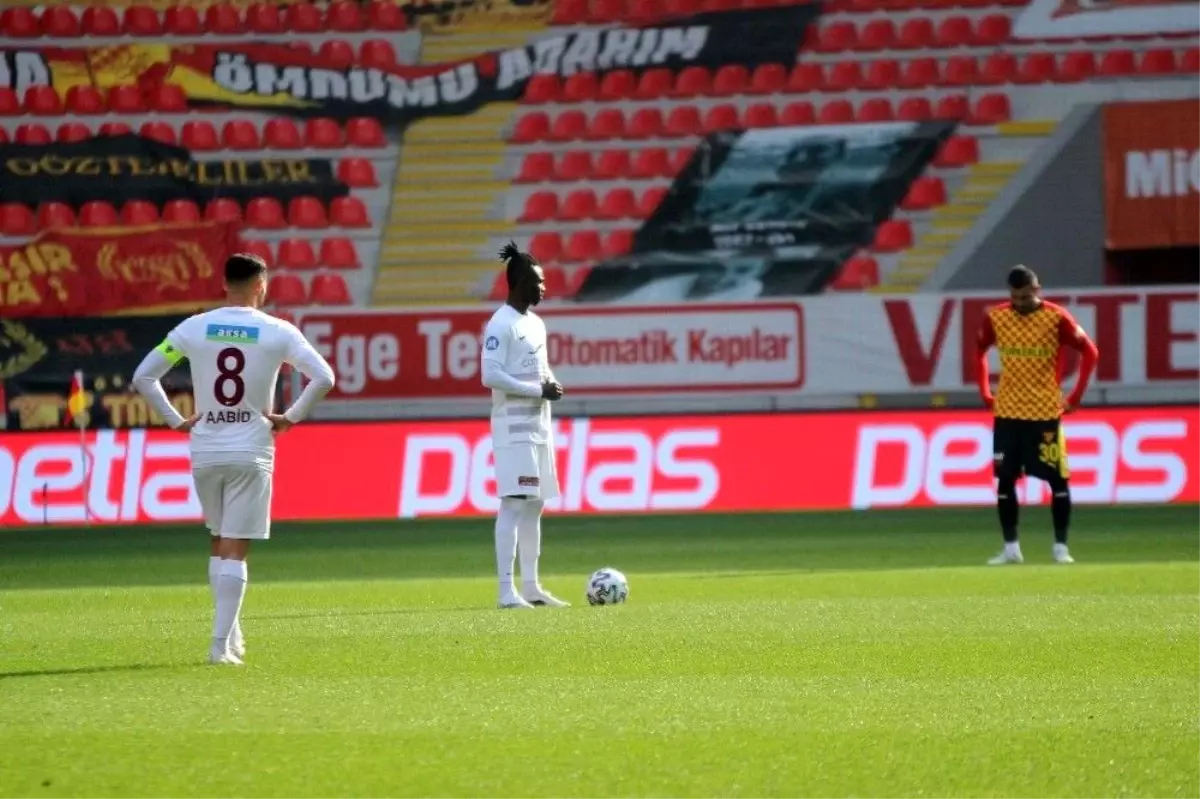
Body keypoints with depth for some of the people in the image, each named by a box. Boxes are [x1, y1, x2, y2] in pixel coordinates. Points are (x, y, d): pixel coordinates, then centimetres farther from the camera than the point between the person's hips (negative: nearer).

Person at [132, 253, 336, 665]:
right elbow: (323, 377, -9)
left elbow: (142, 376, 1)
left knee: (219, 544, 19)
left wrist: (176, 420, 6)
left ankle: (230, 632, 20)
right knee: (235, 549, -1)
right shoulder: (278, 332, -4)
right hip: (251, 451, -2)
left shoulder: (193, 328, 1)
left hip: (204, 452, 2)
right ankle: (222, 643, -8)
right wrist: (290, 417, 0)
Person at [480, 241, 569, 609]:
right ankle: (506, 592, -15)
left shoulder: (536, 324, 16)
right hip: (513, 428, -9)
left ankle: (531, 586, 17)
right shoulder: (501, 325, -12)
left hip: (538, 425, 9)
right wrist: (538, 390, -18)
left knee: (535, 504, 11)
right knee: (513, 504, -13)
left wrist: (552, 384, 4)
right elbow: (490, 375, -20)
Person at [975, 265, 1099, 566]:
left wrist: (1076, 396, -7)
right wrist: (985, 393, 9)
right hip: (1007, 412, 3)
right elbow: (980, 352, 16)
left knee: (1058, 478, -1)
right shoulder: (995, 318, 0)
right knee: (1004, 479, 2)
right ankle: (1011, 548, 10)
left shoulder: (1056, 317, -10)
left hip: (1045, 411, -3)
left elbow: (1089, 352, -4)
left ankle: (1060, 547, 8)